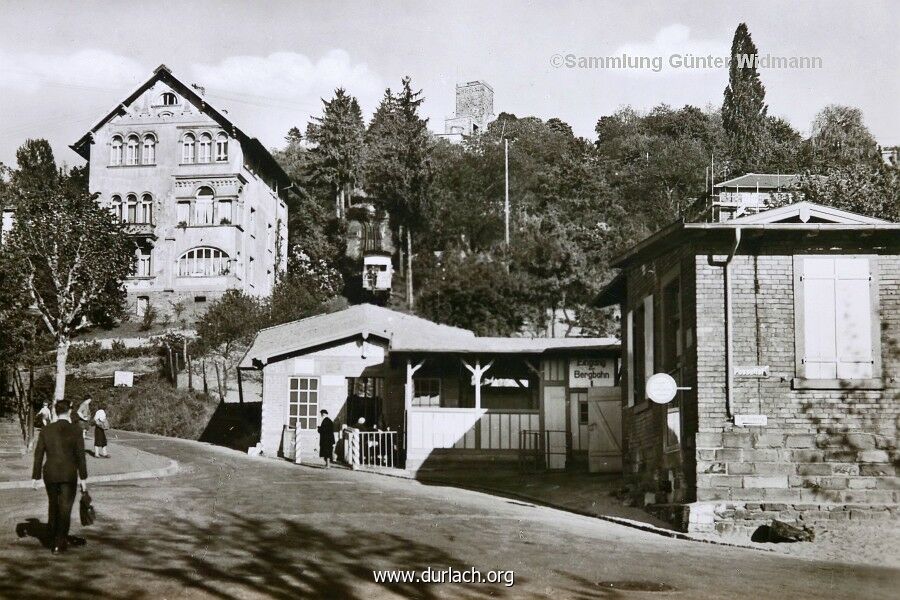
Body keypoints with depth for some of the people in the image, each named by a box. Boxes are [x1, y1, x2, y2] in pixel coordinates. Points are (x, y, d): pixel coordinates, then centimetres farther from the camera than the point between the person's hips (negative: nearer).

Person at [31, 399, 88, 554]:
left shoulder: (46, 430, 2)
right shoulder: (75, 430, -8)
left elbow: (38, 455, 3)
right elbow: (80, 456, -9)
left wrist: (35, 478, 8)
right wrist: (83, 478, -4)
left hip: (50, 474, 3)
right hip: (69, 475, -3)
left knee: (53, 506, 19)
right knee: (65, 508, 5)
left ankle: (52, 538, 28)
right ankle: (59, 544, 4)